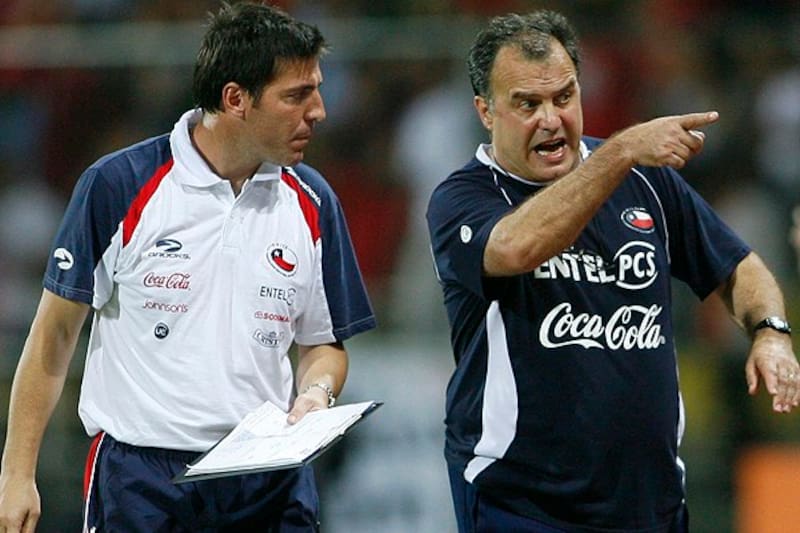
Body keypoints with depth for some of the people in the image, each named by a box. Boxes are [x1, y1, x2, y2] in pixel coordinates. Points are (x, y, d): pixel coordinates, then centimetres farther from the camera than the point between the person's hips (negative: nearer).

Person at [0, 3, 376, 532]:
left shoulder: (312, 202, 6)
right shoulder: (119, 185, -6)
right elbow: (55, 334, 0)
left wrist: (316, 392, -8)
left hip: (272, 482, 3)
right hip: (140, 481, -3)